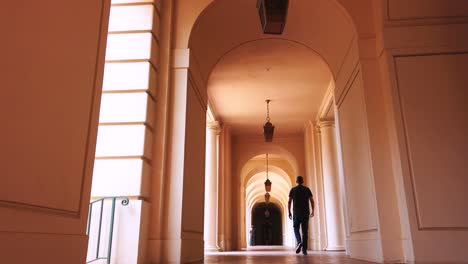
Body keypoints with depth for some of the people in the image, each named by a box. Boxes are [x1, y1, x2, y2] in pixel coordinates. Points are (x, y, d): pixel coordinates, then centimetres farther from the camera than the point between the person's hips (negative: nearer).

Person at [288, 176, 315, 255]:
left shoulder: (293, 190, 4)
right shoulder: (307, 189, 7)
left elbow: (289, 202, 0)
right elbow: (312, 201, 0)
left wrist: (289, 213, 5)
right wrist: (312, 211, 7)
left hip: (296, 213, -1)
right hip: (305, 213, 1)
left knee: (296, 229, 11)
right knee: (305, 231, 5)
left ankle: (299, 242, -16)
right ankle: (304, 249, 0)